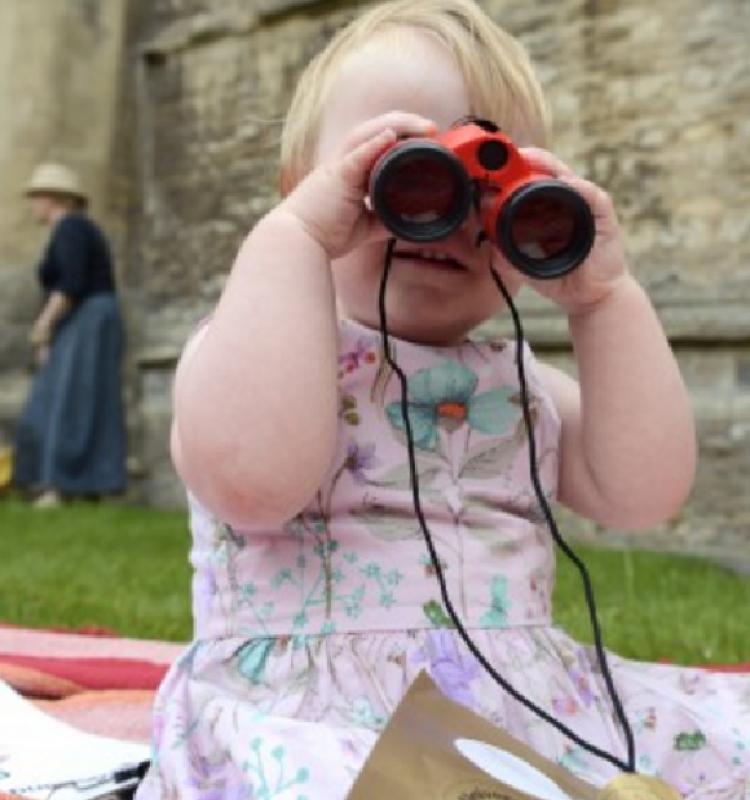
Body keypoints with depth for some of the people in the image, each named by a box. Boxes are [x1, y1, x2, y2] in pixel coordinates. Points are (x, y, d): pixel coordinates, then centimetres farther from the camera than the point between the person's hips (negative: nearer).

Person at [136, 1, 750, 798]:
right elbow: (252, 481, -24)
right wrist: (291, 235, -21)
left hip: (532, 705, 7)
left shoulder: (518, 381, 14)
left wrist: (604, 295, -4)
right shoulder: (251, 348, -2)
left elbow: (644, 493, 1)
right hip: (309, 721, -6)